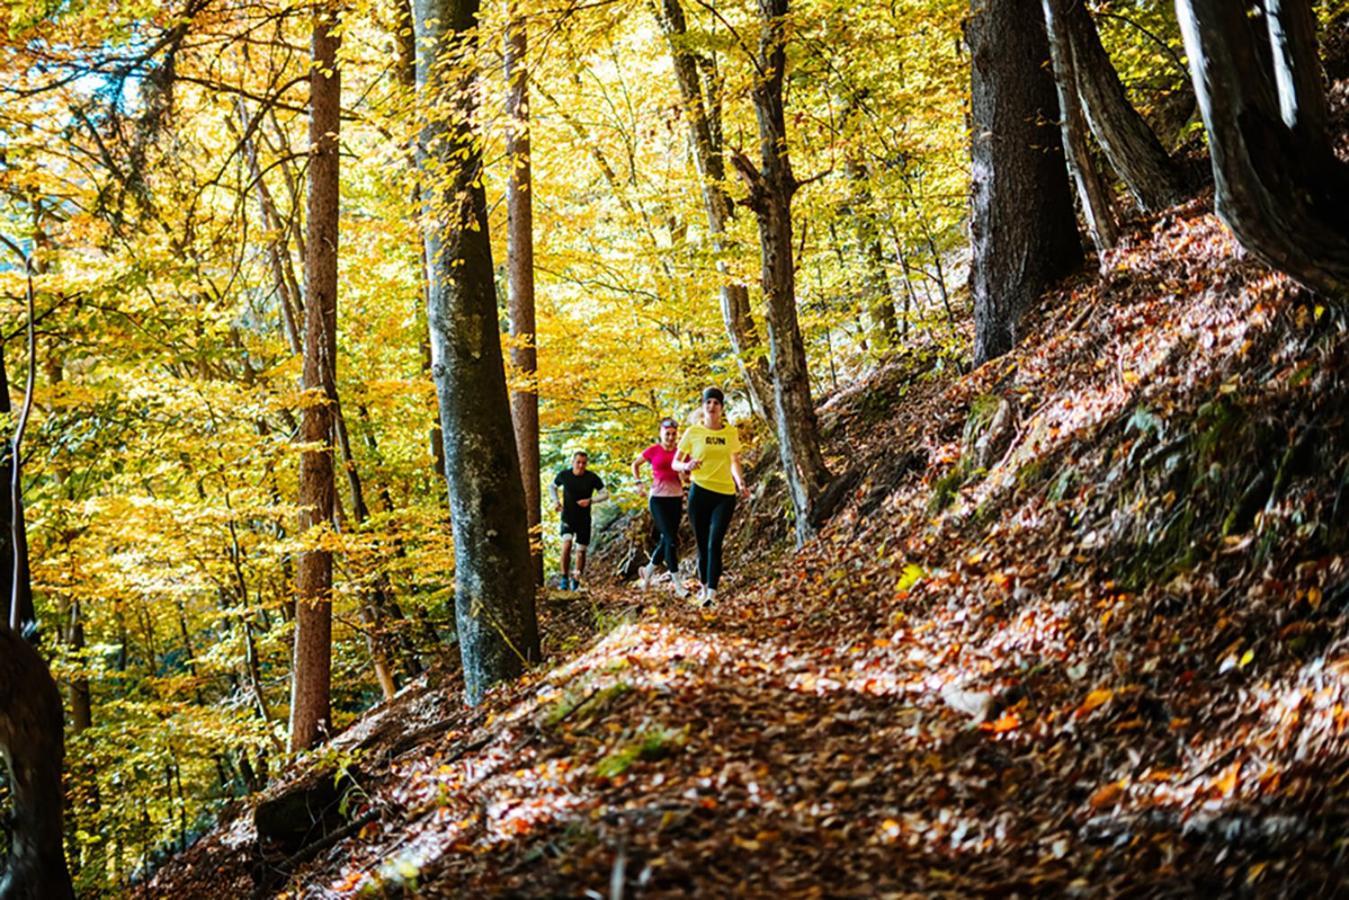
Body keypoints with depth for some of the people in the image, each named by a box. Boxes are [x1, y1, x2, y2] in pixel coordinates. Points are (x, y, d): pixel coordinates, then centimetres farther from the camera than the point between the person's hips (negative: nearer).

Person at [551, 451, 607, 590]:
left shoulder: (592, 478, -9)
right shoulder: (564, 475, -5)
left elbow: (605, 494, -1)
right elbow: (553, 486, 15)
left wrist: (591, 500, -18)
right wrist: (557, 501, 0)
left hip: (584, 520, 1)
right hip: (567, 518, -1)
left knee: (581, 551, 6)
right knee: (566, 544, -22)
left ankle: (576, 582, 23)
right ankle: (565, 578, -13)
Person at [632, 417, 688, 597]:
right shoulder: (653, 450, -2)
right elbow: (635, 465, 13)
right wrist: (639, 483, 3)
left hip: (676, 499, 4)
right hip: (658, 498, -4)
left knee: (666, 540, 10)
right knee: (671, 540, -13)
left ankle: (648, 570, 34)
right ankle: (677, 583, -11)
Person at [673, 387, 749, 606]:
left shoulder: (731, 432, 7)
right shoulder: (693, 432, 1)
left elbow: (734, 463, 14)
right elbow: (675, 463, 5)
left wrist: (741, 484, -3)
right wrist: (686, 466, -17)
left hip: (725, 494, 0)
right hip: (699, 491, 0)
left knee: (714, 543, -15)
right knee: (702, 545, 6)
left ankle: (712, 592, -21)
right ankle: (704, 585, 28)